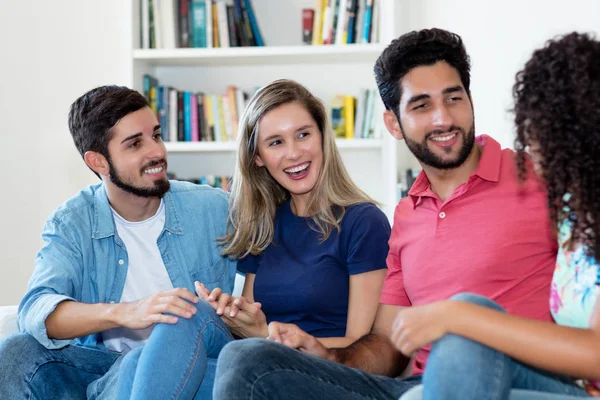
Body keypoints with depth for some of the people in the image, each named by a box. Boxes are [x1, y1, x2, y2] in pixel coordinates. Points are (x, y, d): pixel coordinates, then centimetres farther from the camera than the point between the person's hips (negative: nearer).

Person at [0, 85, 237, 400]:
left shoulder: (213, 209, -3)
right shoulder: (71, 223, -2)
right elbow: (35, 311, -18)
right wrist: (123, 312, -36)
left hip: (185, 364, 0)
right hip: (99, 361, 0)